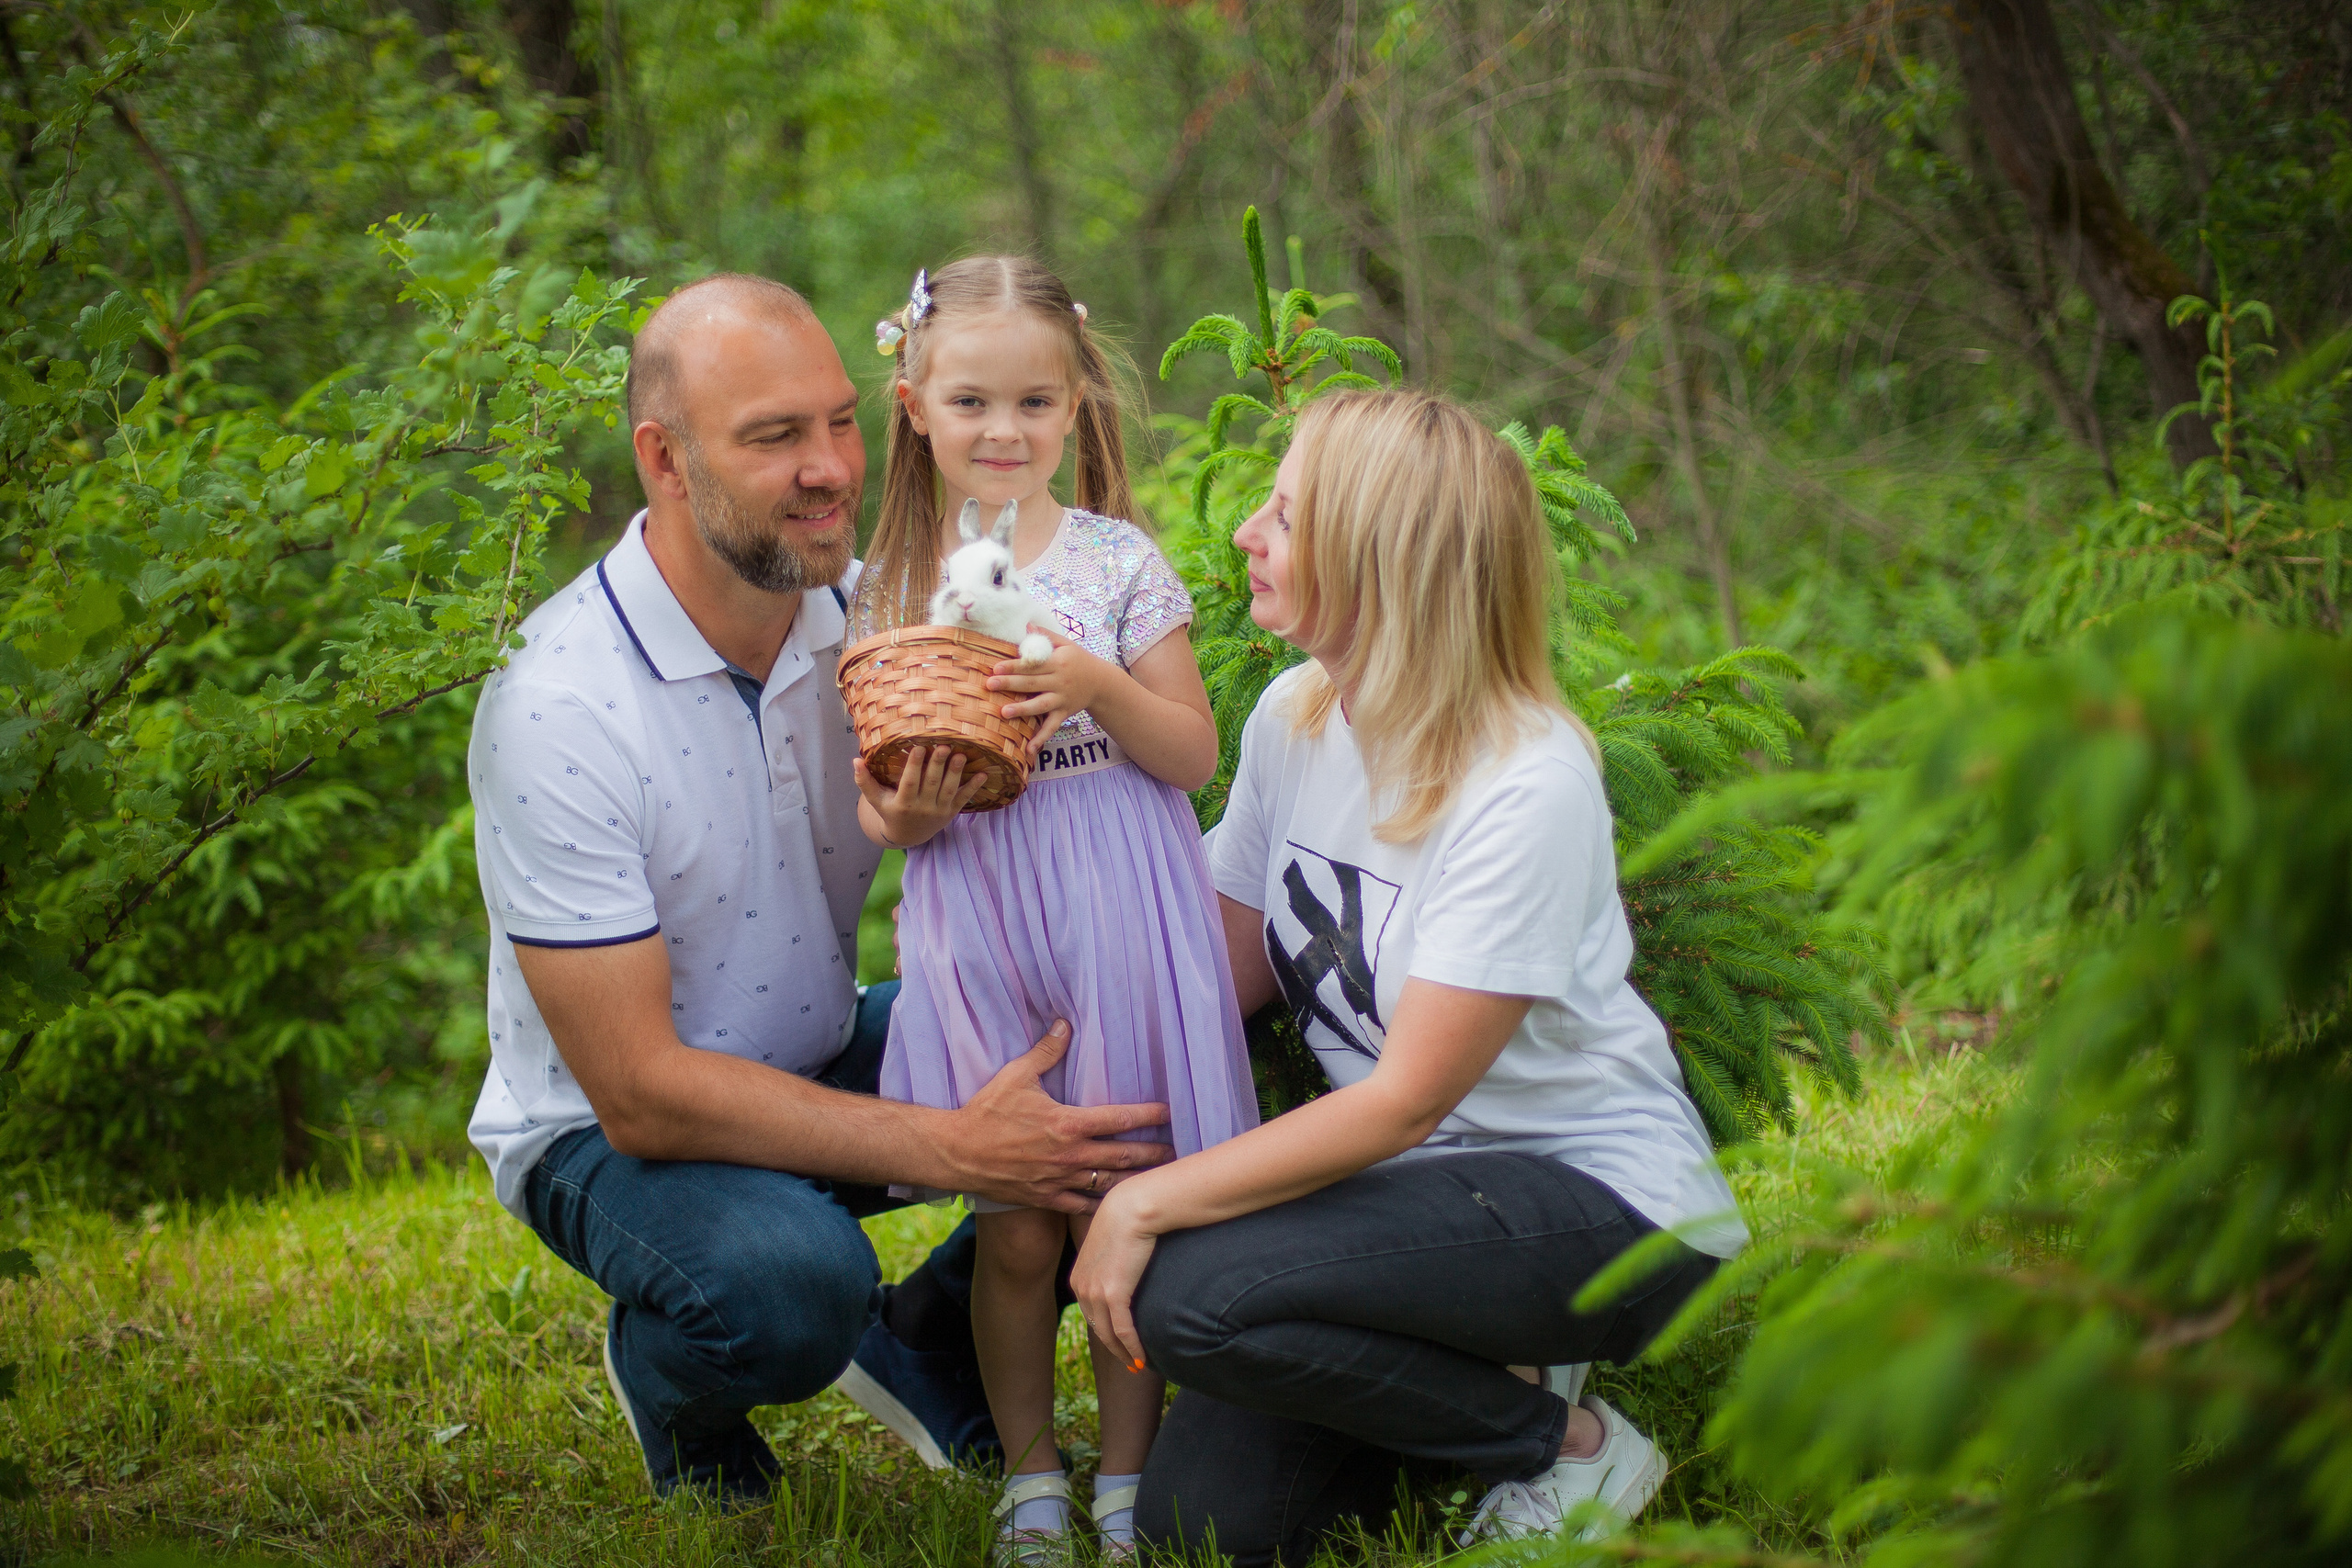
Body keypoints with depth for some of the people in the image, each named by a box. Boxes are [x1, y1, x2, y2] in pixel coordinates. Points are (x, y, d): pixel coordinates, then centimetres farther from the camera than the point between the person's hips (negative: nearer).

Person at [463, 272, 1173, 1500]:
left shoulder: (863, 611, -9)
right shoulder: (555, 709, -26)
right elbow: (639, 1093, -27)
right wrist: (950, 1148, -32)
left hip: (823, 1056, 6)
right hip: (610, 1124, -6)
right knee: (789, 1282, -36)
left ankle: (930, 1346, 11)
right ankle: (671, 1377, 1)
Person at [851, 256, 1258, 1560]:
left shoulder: (1118, 563, 1)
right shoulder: (887, 592, 6)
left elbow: (1192, 758, -1)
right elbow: (874, 808, 8)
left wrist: (1098, 687, -17)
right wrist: (910, 811, -14)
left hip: (1115, 918, -1)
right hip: (974, 926, 1)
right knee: (1015, 1230, 3)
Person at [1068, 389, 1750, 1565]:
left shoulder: (1529, 787, -23)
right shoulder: (1295, 716, 0)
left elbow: (1406, 1099, -23)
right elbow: (1228, 967, 5)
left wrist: (1150, 1203, -23)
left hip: (1601, 1198, -7)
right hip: (1407, 1177, 7)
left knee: (1192, 1296, -27)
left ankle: (1567, 1442, -6)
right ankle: (1478, 1377, 18)